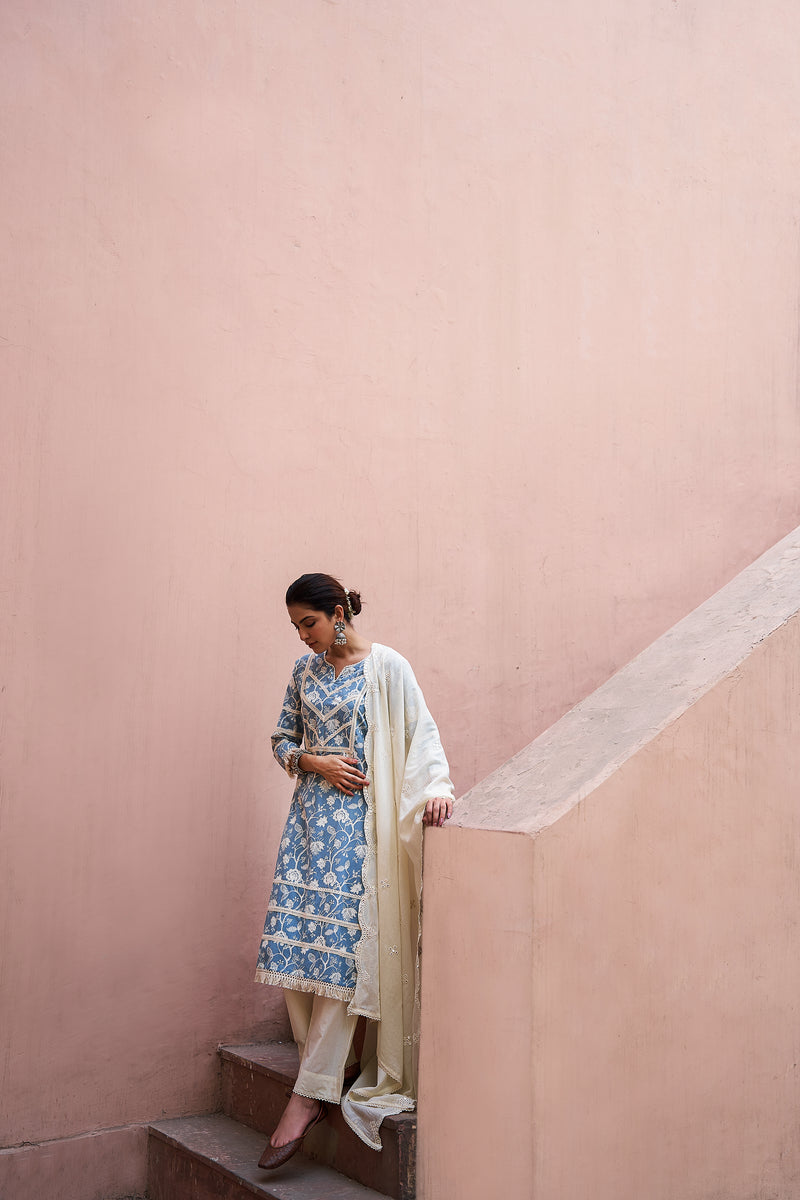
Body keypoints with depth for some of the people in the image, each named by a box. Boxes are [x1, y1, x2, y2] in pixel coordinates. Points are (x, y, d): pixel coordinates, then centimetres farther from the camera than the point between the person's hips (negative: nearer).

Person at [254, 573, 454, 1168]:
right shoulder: (305, 671, 12)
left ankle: (309, 1095, -5)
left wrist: (437, 785, -29)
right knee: (295, 937, -2)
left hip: (362, 822, -5)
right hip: (312, 816, 6)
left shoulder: (387, 667, -5)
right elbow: (283, 739, 17)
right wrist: (314, 761, -4)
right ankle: (331, 1064, 13)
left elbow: (422, 732, -12)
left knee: (341, 945, -10)